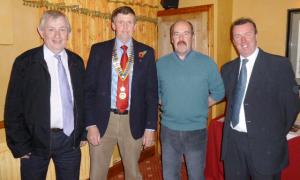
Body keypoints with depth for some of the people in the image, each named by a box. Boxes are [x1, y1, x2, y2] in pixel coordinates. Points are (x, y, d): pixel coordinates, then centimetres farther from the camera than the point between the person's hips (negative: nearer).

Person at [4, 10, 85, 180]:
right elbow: (13, 107, -5)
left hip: (70, 140, 3)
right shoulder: (25, 62, -6)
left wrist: (82, 134, 7)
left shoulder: (77, 61, 4)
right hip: (36, 141, -2)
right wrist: (19, 145, -6)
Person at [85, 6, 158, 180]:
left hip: (133, 121, 0)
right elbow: (89, 89, 0)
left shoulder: (146, 52, 2)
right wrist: (91, 124, -7)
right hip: (103, 120, 0)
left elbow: (152, 92, 1)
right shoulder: (98, 49, 1)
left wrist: (150, 127, -3)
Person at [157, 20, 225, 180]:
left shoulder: (207, 63, -5)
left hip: (196, 130, -1)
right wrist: (168, 107, 3)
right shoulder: (161, 64, 0)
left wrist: (199, 107, 1)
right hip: (168, 130, 2)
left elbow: (218, 92, 4)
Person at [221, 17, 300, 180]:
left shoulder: (279, 64, -8)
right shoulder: (227, 68, 7)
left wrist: (276, 135, 1)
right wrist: (231, 125, 4)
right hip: (232, 141, 4)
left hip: (265, 143, -4)